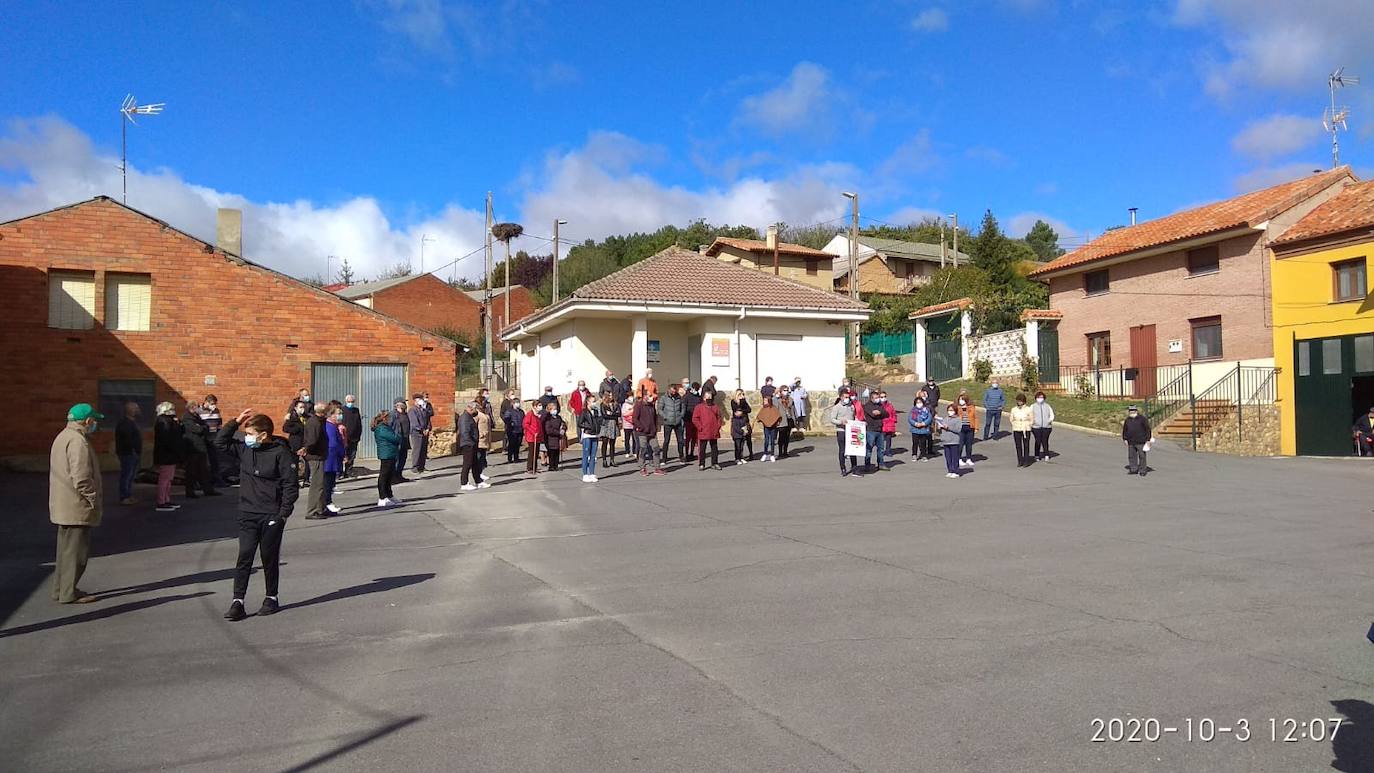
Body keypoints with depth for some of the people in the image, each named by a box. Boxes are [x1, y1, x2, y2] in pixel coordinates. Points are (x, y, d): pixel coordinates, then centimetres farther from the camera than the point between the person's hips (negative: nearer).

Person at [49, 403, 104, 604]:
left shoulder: (62, 437, 15)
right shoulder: (78, 441, -19)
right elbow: (81, 479, -25)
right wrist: (95, 500, -15)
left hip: (63, 507, 11)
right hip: (77, 508, -10)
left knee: (66, 549, 18)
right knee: (75, 550, -2)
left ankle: (61, 589, 27)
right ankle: (69, 593, 4)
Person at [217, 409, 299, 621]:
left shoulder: (281, 452, -11)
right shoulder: (244, 449, 5)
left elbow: (290, 484, -10)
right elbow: (221, 442, 16)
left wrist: (284, 513, -14)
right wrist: (235, 422, 1)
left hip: (272, 515, -4)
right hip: (247, 514, 4)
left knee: (270, 558, 7)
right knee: (244, 557, -2)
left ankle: (271, 599, 22)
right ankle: (237, 602, 1)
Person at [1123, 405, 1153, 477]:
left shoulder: (1142, 419, -4)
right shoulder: (1127, 420, 10)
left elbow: (1148, 429, -4)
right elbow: (1125, 430, 17)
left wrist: (1148, 440, -7)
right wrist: (1125, 439, 11)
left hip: (1141, 442, -5)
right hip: (1131, 442, 5)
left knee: (1142, 456, -2)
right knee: (1131, 456, 7)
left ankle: (1142, 471, 3)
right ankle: (1133, 469, 16)